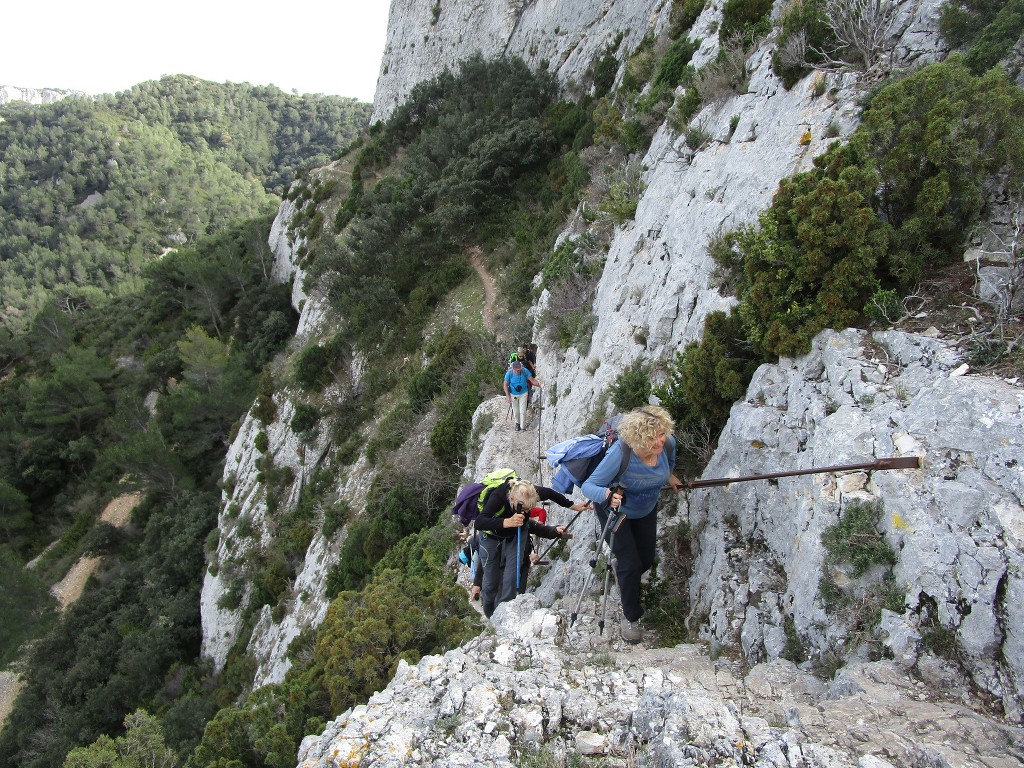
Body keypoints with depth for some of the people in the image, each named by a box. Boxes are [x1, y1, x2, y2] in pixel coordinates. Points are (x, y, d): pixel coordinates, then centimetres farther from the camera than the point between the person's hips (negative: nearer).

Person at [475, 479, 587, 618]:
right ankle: (490, 617, 28)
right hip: (492, 537, -3)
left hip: (516, 535, 3)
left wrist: (573, 506, -6)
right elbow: (478, 522, -50)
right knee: (491, 582, 2)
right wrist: (507, 522, -61)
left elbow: (549, 493, -9)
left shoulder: (531, 493, -30)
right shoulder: (498, 497, -41)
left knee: (512, 578, -10)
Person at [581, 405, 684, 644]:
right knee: (631, 564, -7)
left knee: (646, 560, 16)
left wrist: (669, 476, 14)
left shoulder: (668, 443, -27)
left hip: (646, 510, 5)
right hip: (615, 510, -5)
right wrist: (607, 494, -57)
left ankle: (622, 571, 53)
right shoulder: (620, 454, -42)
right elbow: (588, 485, -38)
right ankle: (630, 617, 19)